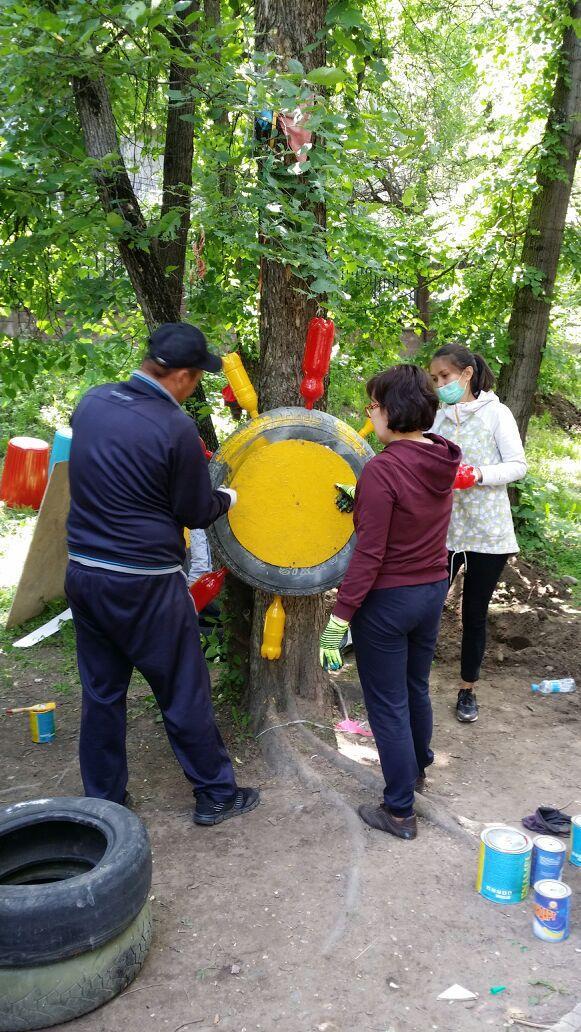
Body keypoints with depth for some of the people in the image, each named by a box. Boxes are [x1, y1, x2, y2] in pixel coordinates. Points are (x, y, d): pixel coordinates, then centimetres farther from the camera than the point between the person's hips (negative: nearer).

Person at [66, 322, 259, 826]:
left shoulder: (91, 402, 2)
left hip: (83, 572, 7)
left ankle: (102, 800, 31)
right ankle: (216, 794, 25)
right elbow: (196, 513, -7)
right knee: (185, 694, 9)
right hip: (145, 585, -6)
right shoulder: (176, 428, -18)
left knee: (102, 692, 18)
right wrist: (227, 497, 14)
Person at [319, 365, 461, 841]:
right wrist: (362, 500, 10)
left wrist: (339, 616, -19)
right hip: (433, 589, 8)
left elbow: (370, 555, -23)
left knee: (388, 705, 7)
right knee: (416, 688, 27)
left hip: (388, 600, -8)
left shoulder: (382, 469, -23)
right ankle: (417, 767, 49)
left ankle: (400, 811, 19)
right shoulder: (442, 460, -1)